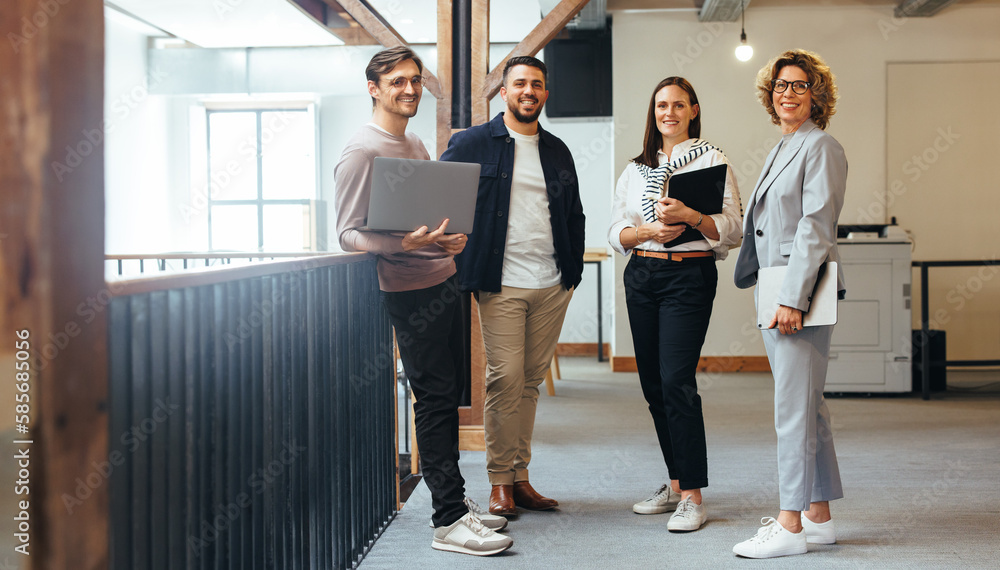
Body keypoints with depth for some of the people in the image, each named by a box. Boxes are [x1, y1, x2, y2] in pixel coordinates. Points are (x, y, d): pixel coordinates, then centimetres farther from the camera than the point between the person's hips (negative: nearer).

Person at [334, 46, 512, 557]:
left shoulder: (416, 146, 18)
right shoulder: (362, 152, -9)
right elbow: (349, 233, -13)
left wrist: (453, 238, 5)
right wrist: (402, 244, -30)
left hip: (444, 280, 9)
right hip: (409, 290, -8)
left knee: (448, 396, 12)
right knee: (435, 399, -8)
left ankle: (454, 499, 21)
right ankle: (449, 521, -4)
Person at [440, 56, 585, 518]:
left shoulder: (557, 151, 16)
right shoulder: (472, 143, 2)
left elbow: (574, 215, 22)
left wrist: (574, 271, 12)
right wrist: (459, 267, -5)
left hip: (552, 287, 4)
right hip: (501, 285, -4)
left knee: (531, 380, 8)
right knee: (505, 379, -7)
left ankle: (520, 476, 15)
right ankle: (500, 481, 4)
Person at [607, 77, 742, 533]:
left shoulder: (712, 160, 2)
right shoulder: (635, 169, 15)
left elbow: (731, 229, -6)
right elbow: (616, 233, 9)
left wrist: (690, 216, -21)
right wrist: (648, 230, -11)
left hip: (690, 277, -5)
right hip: (641, 276, 5)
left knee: (677, 382, -13)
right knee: (653, 384, 8)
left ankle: (692, 496, -7)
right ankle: (675, 484, 20)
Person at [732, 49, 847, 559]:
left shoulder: (821, 148, -8)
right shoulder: (780, 151, 20)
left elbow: (815, 227, -16)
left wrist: (792, 299, -21)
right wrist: (773, 297, 17)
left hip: (803, 291, -9)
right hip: (777, 293, 9)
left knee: (793, 407, -8)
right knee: (807, 406, 12)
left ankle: (791, 526, -3)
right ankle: (819, 517, 19)